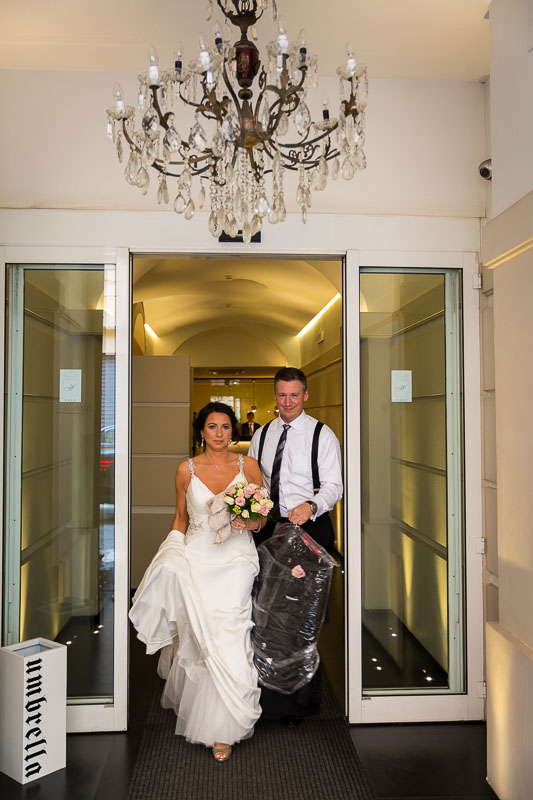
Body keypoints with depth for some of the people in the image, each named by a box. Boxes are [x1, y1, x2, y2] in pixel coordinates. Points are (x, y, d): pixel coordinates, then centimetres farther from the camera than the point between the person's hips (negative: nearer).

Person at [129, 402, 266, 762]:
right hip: (197, 555, 1)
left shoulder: (248, 465, 3)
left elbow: (262, 518, 7)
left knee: (224, 634, -9)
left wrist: (247, 523, -13)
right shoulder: (187, 469, 4)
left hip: (236, 558, -1)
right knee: (200, 634, -4)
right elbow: (181, 518, 14)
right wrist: (173, 552, 4)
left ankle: (222, 729, 8)